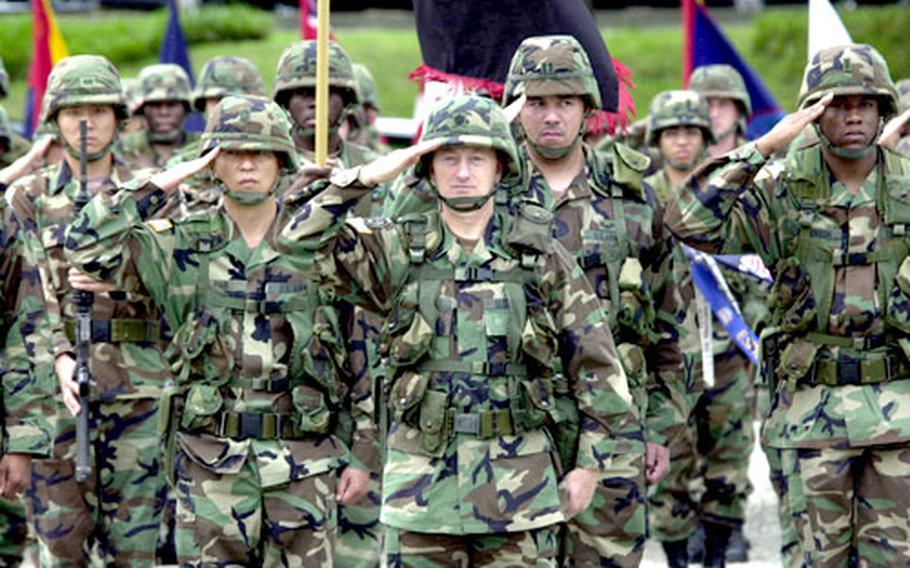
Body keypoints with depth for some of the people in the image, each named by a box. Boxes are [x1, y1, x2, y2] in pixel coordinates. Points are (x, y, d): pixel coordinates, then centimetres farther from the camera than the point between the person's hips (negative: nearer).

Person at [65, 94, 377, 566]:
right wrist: (161, 184, -7)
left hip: (305, 461, 0)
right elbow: (87, 245, -8)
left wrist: (363, 455, 4)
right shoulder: (182, 247, 4)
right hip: (211, 463, 0)